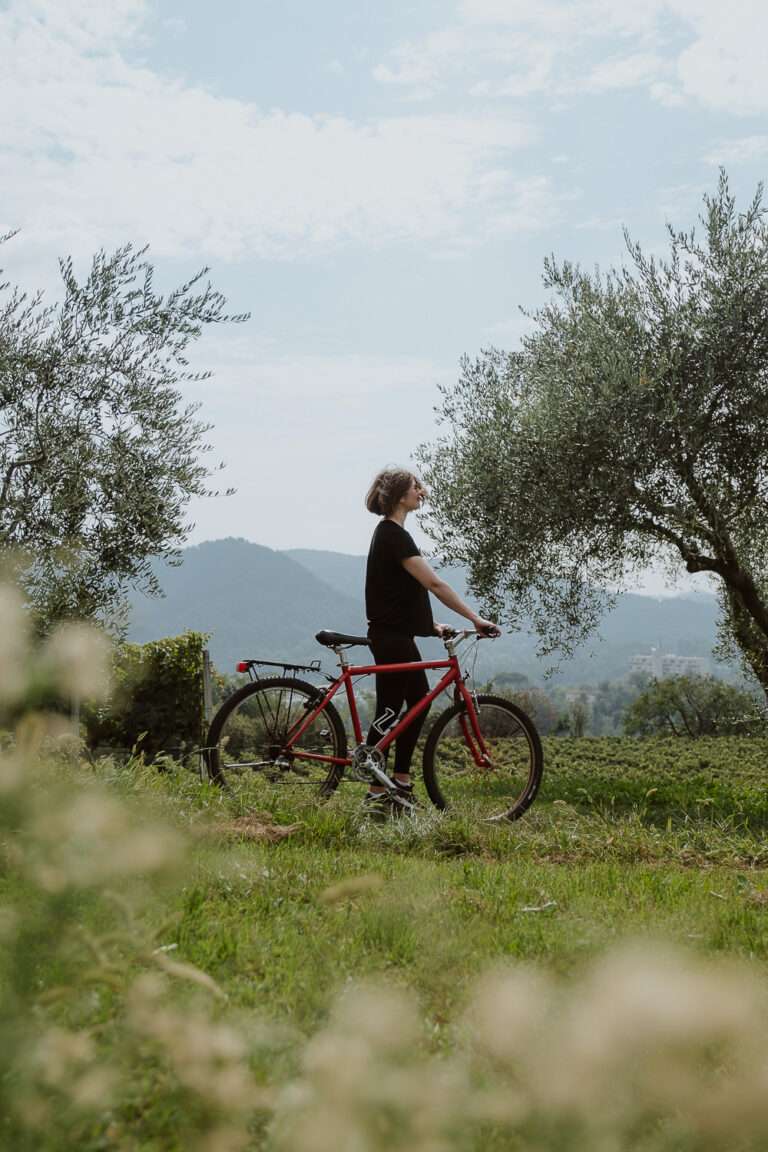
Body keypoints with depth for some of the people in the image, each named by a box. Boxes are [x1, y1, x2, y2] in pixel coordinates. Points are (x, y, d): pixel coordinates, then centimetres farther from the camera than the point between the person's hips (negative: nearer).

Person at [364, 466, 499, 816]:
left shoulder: (389, 532, 14)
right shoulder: (394, 535, -18)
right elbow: (434, 583, -23)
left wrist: (430, 624, 17)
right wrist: (475, 619, -21)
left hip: (396, 634, 10)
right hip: (391, 637, -10)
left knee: (419, 701, 14)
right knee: (389, 712, -5)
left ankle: (401, 782, 19)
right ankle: (375, 794, 2)